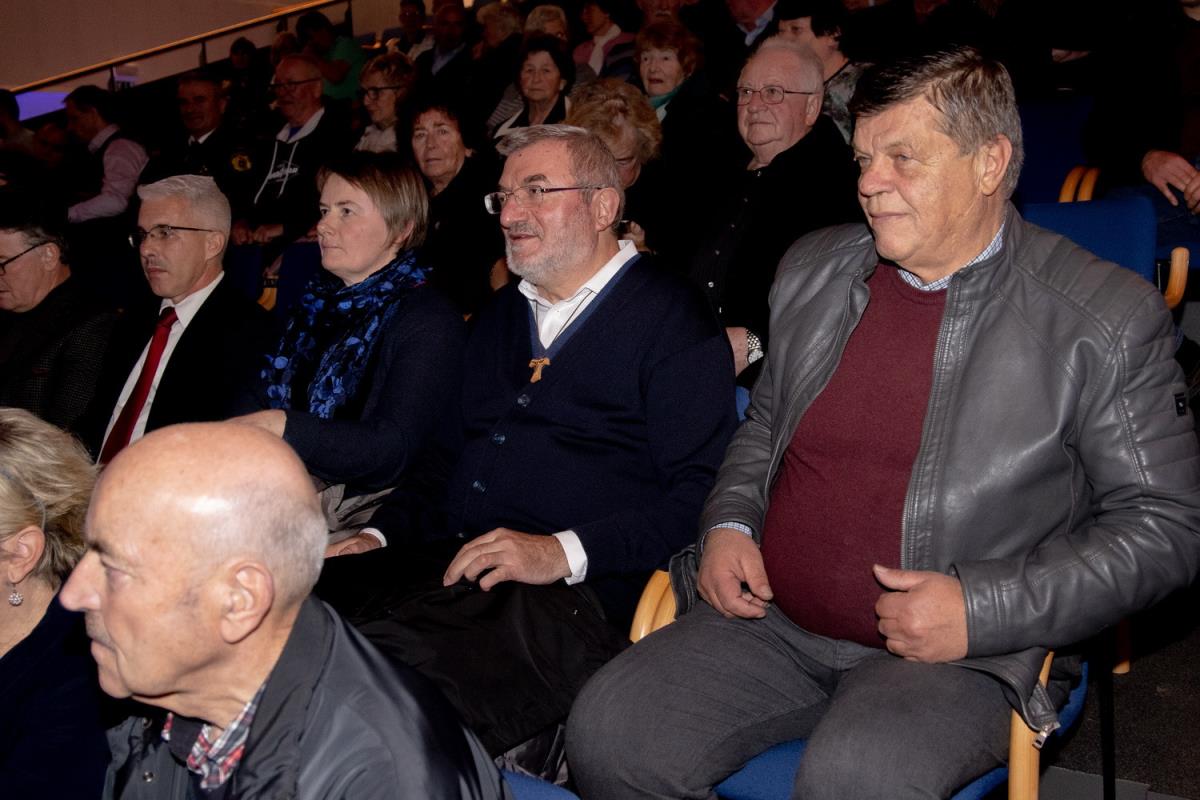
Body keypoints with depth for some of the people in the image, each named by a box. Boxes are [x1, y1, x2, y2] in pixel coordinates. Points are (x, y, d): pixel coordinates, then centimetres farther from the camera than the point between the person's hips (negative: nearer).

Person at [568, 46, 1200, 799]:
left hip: (968, 653, -4)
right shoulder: (813, 269, 9)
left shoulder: (1108, 319, -7)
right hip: (772, 620, 5)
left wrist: (980, 610, -15)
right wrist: (728, 522, 3)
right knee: (608, 730, -15)